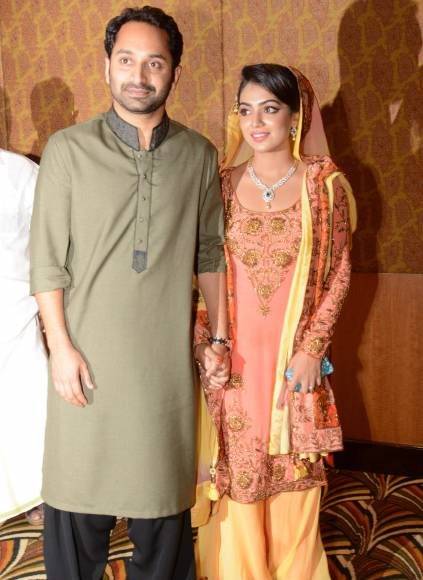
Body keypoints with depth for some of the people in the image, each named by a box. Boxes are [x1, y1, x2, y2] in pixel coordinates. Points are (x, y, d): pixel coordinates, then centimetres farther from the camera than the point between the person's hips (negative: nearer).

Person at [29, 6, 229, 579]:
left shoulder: (198, 155, 4)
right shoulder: (68, 149, -3)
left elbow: (211, 253, 11)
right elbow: (47, 260, -3)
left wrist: (220, 336, 8)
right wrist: (61, 347, -8)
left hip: (167, 357, 2)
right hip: (88, 356, -2)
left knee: (163, 486, 12)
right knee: (79, 488, 7)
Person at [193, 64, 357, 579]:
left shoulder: (324, 183, -2)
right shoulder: (223, 183, 2)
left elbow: (338, 272, -1)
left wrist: (312, 348, -8)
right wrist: (201, 341, -6)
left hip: (295, 351, -1)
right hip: (233, 353, 1)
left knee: (294, 467, 10)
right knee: (236, 465, 10)